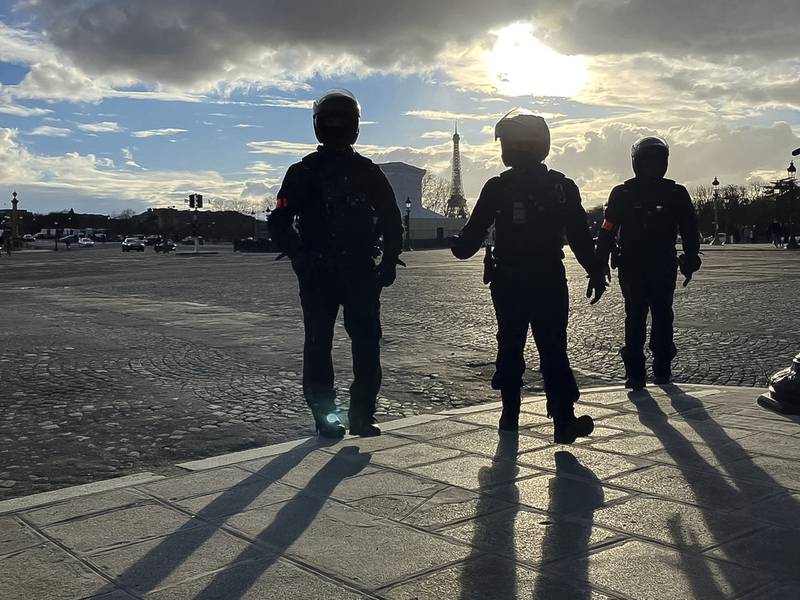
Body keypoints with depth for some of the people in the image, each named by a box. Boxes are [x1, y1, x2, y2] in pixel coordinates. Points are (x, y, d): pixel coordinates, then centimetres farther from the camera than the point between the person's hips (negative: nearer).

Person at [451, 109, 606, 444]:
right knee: (553, 349, 0)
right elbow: (581, 237, 0)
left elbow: (473, 233, -1)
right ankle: (564, 422, -8)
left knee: (510, 347, 13)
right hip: (550, 281, 0)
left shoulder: (497, 188, -4)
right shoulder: (562, 186, -1)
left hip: (507, 282, 0)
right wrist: (594, 273, 9)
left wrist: (459, 248, 20)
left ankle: (510, 415, 18)